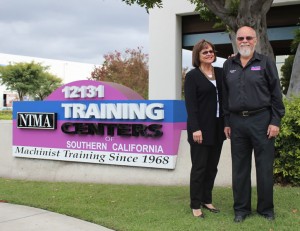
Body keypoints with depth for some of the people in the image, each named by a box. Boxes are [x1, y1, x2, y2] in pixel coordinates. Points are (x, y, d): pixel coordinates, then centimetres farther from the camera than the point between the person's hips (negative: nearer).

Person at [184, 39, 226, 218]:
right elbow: (190, 104, -11)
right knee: (199, 167, 1)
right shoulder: (192, 76, -4)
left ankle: (207, 199, 23)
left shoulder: (221, 72, 11)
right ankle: (196, 205, 10)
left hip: (217, 127, 5)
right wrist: (195, 128, -19)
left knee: (212, 166, 11)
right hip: (201, 128, -5)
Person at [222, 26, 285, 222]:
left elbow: (276, 94, -1)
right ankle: (241, 209, 20)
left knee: (265, 167, 3)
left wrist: (275, 121, -8)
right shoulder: (229, 65, 11)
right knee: (240, 167, 9)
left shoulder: (266, 62, 1)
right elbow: (225, 96, 13)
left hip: (261, 120, -3)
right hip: (237, 122, 3)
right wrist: (226, 123, 9)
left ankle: (266, 209, 17)